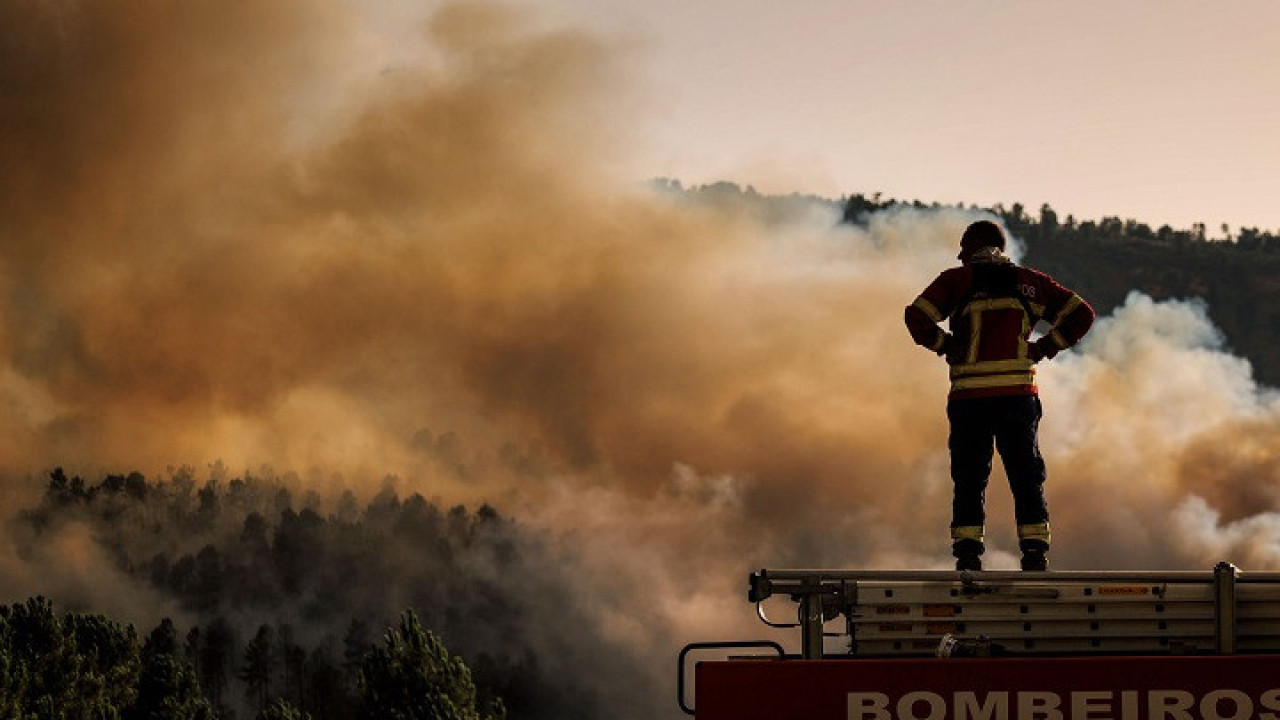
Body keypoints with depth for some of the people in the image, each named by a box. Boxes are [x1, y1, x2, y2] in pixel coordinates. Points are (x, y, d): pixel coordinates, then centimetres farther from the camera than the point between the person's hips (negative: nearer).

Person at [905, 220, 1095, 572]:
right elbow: (1081, 314, 10)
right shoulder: (1029, 282, 12)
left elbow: (916, 316, -9)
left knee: (969, 478, 5)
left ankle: (968, 555, -2)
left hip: (969, 397, -1)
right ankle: (1035, 553, 1)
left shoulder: (957, 281, 3)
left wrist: (945, 345, 4)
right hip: (1018, 394, 2)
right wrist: (1044, 347, 11)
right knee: (1027, 477, 8)